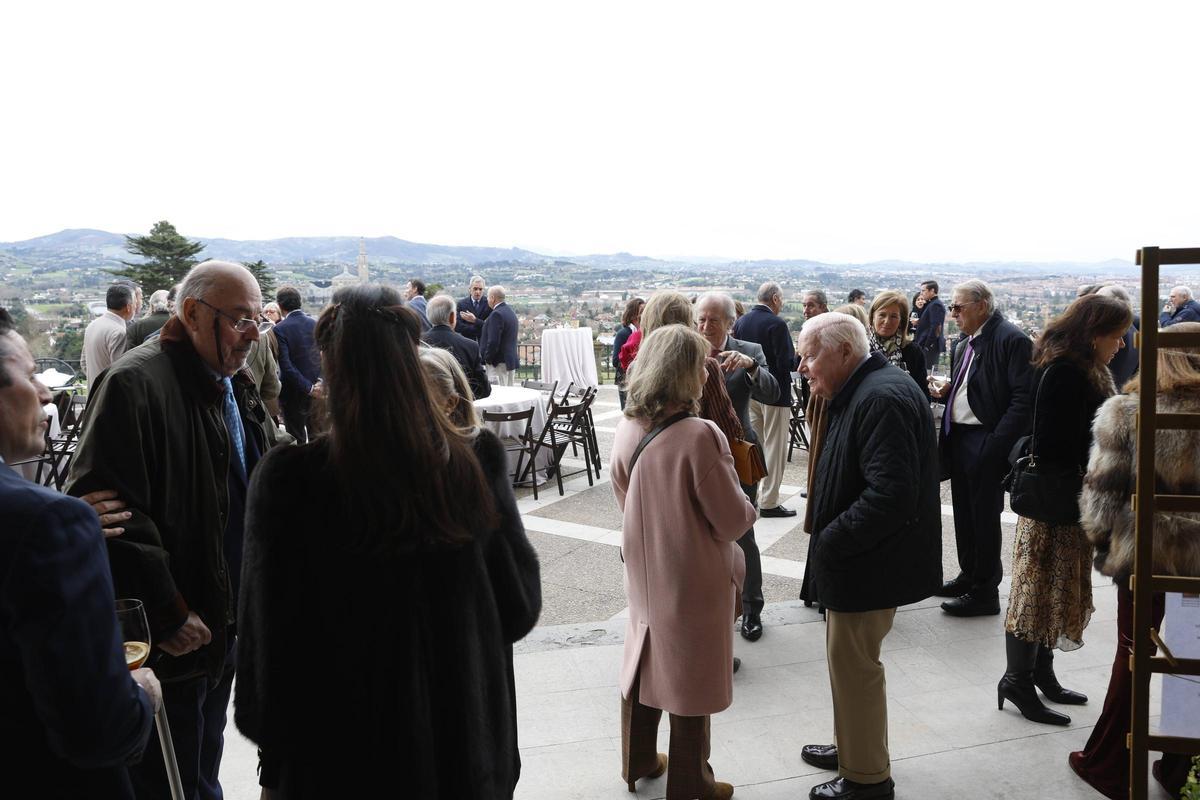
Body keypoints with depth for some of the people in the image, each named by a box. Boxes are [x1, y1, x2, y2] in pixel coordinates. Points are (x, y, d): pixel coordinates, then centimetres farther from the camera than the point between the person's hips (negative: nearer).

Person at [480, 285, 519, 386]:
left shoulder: (496, 314, -16)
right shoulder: (510, 312, 15)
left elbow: (493, 341, -21)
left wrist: (487, 359, -11)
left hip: (499, 363, -10)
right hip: (511, 361, 10)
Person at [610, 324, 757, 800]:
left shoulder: (627, 429, -8)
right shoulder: (700, 436, -27)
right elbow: (732, 520, -19)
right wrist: (748, 508, 2)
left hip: (644, 572, 6)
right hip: (695, 580, -6)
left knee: (646, 664, 23)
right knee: (691, 678, 12)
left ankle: (639, 762, 41)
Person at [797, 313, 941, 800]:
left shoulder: (882, 399, -23)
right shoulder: (859, 393, 10)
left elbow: (891, 494, -30)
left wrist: (830, 542, -22)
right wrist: (828, 537, 10)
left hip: (869, 565, -10)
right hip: (857, 559, 10)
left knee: (853, 665, 4)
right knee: (851, 661, 22)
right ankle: (854, 747, 41)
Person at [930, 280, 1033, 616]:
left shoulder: (1011, 340, -14)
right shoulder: (963, 345, 14)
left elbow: (1023, 399, -19)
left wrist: (996, 444, -23)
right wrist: (945, 392, 3)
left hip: (985, 443, -8)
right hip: (958, 437, 8)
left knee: (984, 516, 2)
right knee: (964, 513, 17)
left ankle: (985, 591, 14)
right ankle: (969, 575, 32)